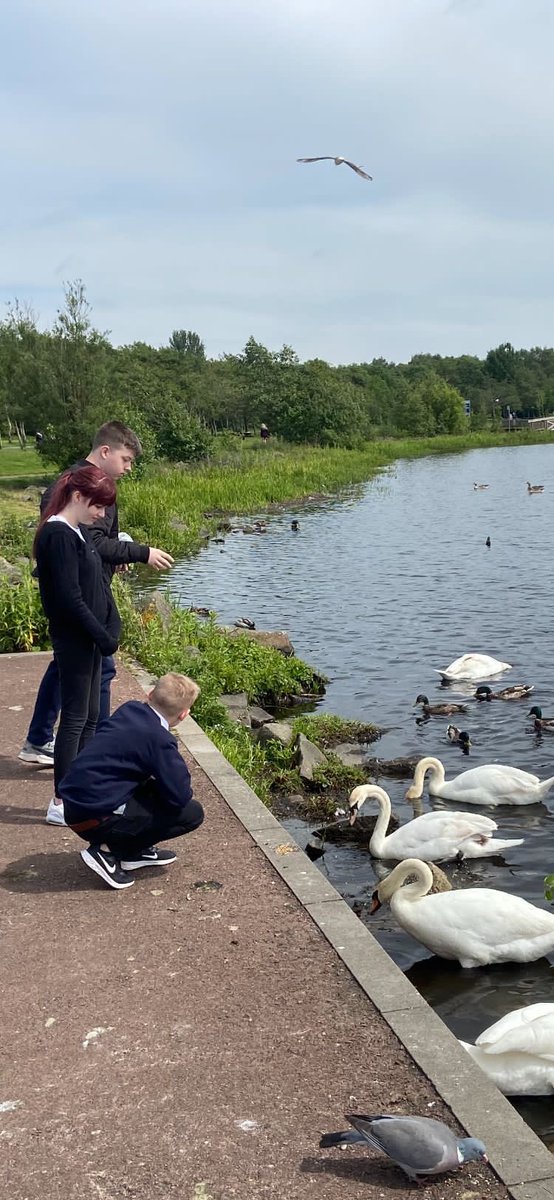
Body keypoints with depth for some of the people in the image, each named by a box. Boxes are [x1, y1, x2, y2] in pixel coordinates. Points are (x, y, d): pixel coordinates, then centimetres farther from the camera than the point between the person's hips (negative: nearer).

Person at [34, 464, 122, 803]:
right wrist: (103, 636, -15)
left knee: (90, 716, 15)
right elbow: (69, 598, -22)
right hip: (73, 640, -9)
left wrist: (112, 628, 3)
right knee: (75, 718, -2)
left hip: (90, 639, 9)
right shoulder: (58, 535, -18)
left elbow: (98, 584, 13)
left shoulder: (79, 532, 11)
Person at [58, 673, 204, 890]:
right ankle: (109, 851, -3)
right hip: (95, 817, -9)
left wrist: (155, 781, 15)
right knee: (192, 813, -3)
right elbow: (180, 795, -15)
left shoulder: (129, 709, 6)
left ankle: (134, 851, 18)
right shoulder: (159, 739, -17)